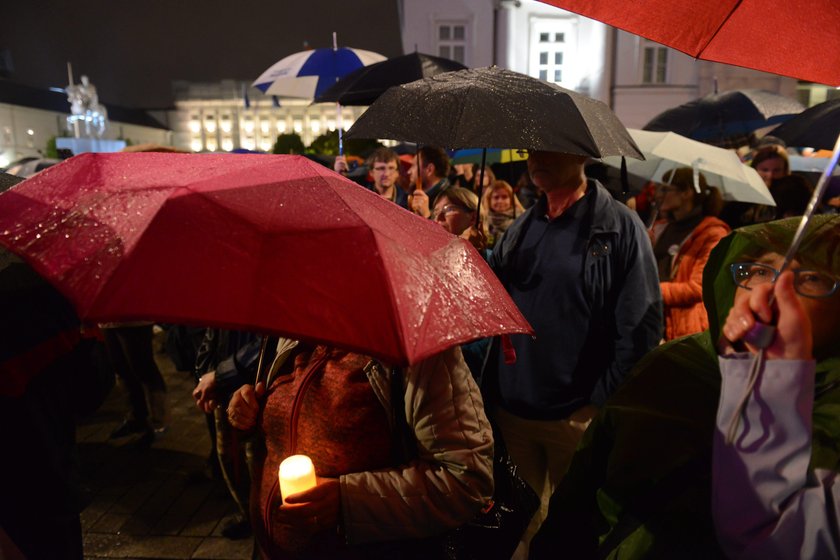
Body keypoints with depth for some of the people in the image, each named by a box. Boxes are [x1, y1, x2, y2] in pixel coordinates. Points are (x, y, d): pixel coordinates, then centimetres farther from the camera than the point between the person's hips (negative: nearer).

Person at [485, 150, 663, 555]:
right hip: (511, 409, 5)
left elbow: (640, 326, -12)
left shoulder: (619, 227, -8)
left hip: (579, 415, -5)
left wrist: (605, 404, -14)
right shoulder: (521, 228, 9)